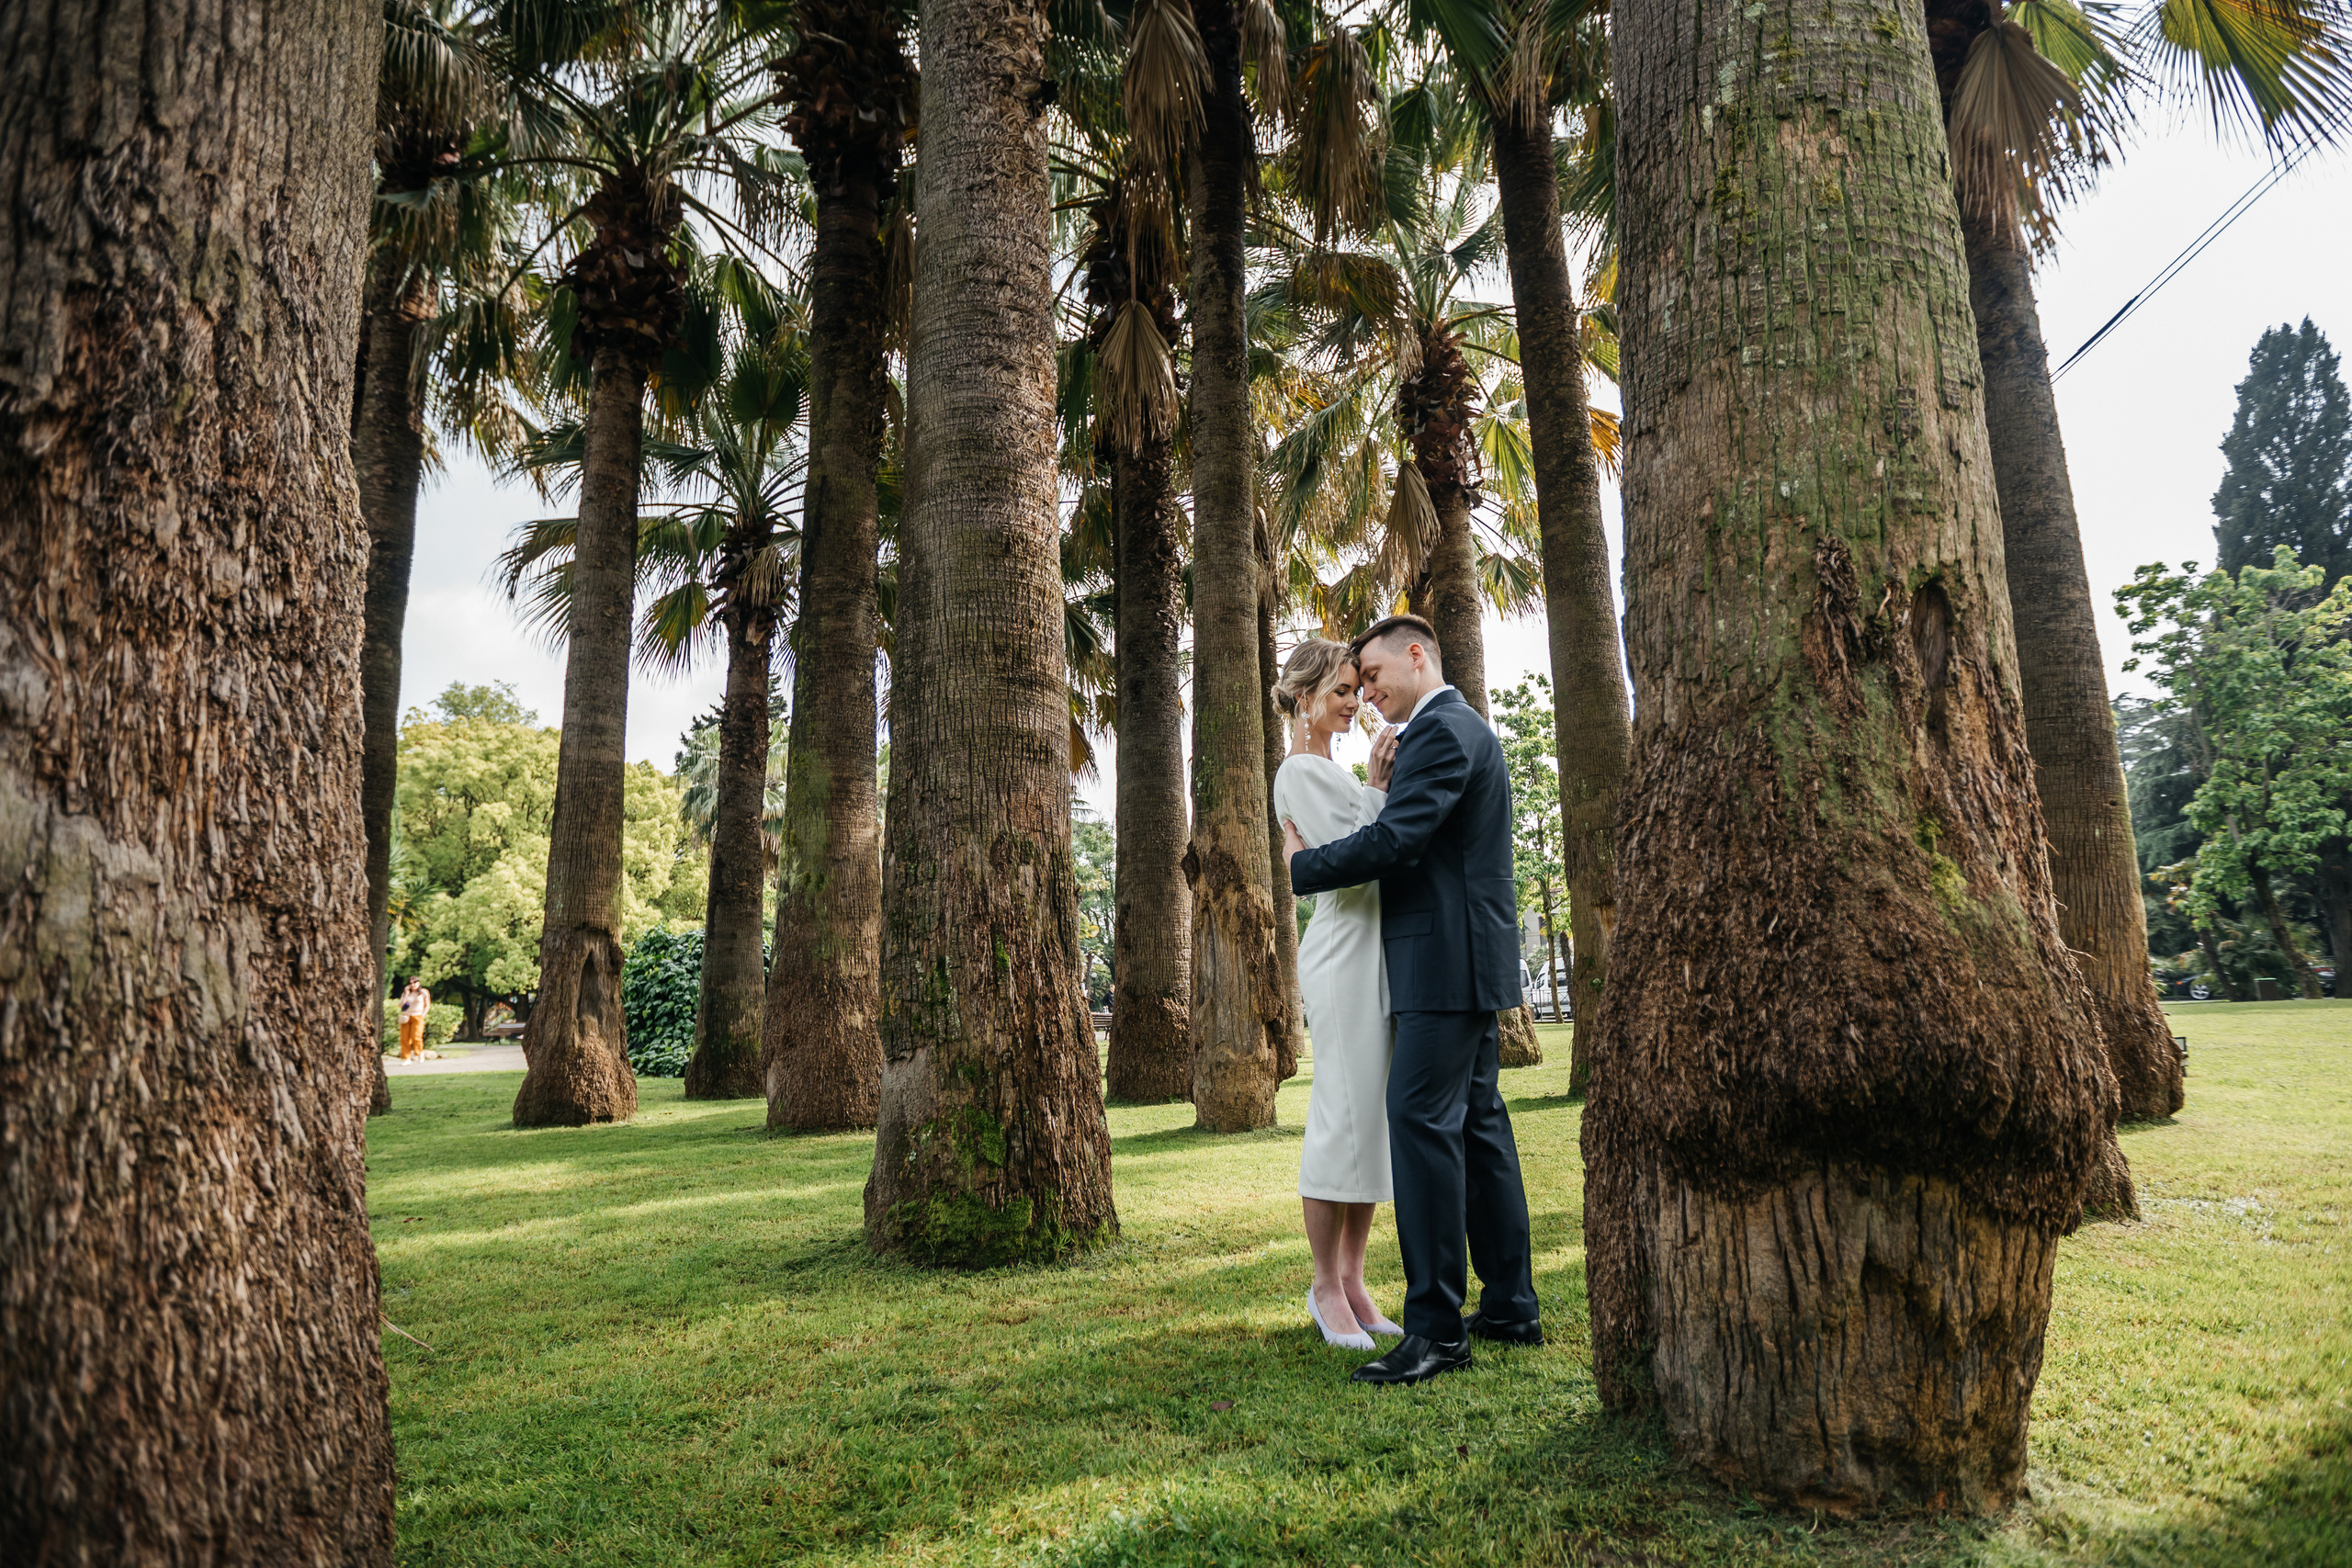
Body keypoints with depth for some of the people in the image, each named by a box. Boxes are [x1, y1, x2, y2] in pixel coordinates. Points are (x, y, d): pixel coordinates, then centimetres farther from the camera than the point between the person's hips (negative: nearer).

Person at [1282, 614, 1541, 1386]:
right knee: (1478, 1121, 13)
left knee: (1421, 1119, -12)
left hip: (1446, 959, -11)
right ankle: (1511, 1307, 21)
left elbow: (1395, 843, -21)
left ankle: (1436, 1328, -9)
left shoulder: (1442, 730, -12)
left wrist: (1302, 864, -9)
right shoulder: (1462, 728, 21)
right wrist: (1386, 784, 3)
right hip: (1466, 959, 11)